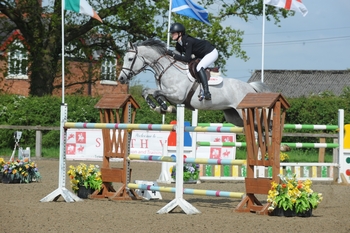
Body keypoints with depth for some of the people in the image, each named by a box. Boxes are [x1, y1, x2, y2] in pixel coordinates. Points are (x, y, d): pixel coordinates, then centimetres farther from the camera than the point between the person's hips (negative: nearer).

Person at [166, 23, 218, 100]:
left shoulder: (188, 41, -30)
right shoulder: (179, 44, -2)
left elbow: (187, 59, -32)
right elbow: (179, 55, 3)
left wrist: (173, 54, -29)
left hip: (211, 53, -10)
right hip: (202, 55, 10)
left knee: (199, 67, -29)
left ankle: (206, 92, -33)